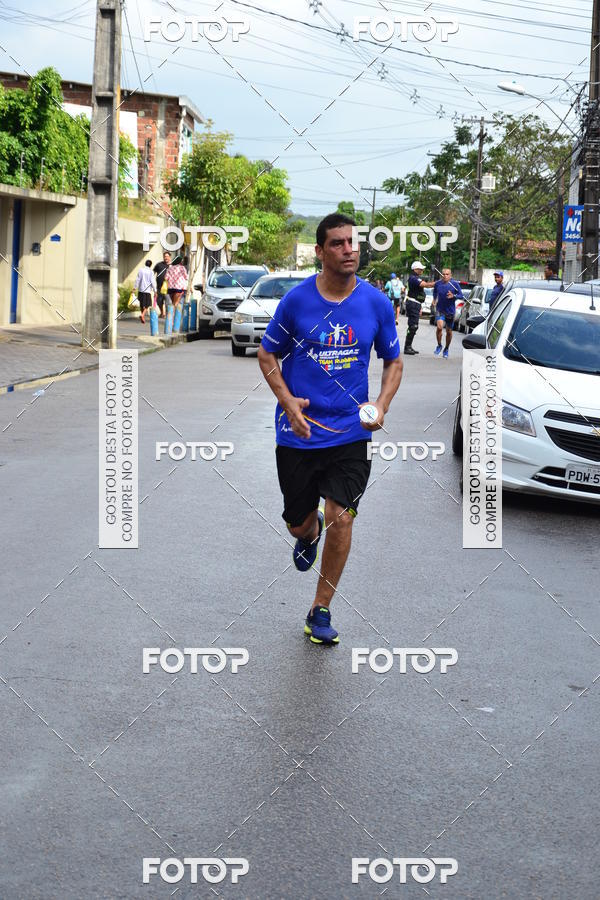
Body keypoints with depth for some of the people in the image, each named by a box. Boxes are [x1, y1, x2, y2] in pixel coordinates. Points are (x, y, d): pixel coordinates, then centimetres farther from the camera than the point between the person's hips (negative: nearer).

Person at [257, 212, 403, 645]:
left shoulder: (376, 302, -1)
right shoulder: (297, 299, -5)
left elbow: (394, 362, 11)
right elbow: (267, 354, 5)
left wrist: (381, 405, -7)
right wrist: (288, 401, -11)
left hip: (351, 433, 0)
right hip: (299, 431, 0)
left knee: (340, 518, -10)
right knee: (299, 524, 10)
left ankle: (321, 611, 9)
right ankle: (310, 534, 51)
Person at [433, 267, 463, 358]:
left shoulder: (455, 284, -6)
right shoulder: (437, 284, 1)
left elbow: (461, 296, -4)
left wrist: (453, 296, -20)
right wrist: (435, 299, 14)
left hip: (450, 311, 0)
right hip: (440, 310, 0)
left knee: (449, 331, 8)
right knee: (439, 327, -23)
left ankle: (446, 349, 29)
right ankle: (439, 346, -1)